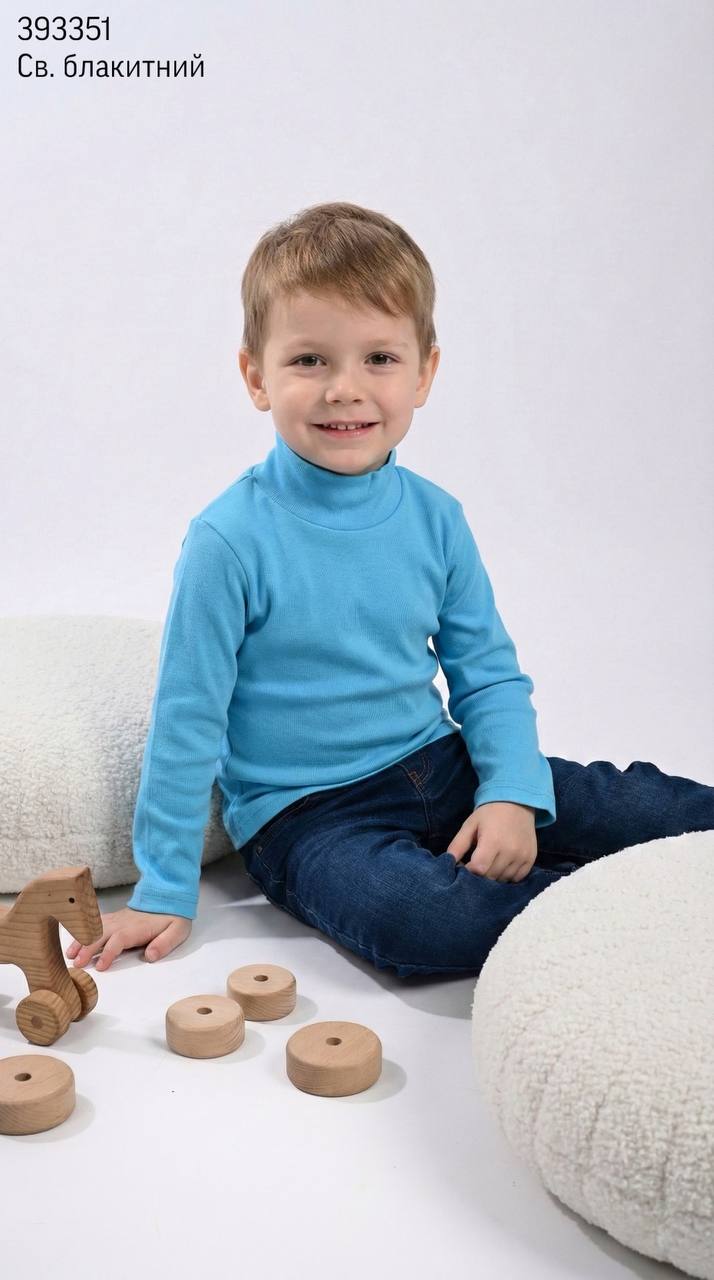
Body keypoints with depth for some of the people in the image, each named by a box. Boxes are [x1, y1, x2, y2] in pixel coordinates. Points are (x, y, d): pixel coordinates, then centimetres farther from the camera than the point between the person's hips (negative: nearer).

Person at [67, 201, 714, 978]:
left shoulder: (435, 516, -2)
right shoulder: (232, 540, -17)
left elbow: (490, 675, 5)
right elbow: (188, 719, -11)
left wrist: (512, 793, -11)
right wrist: (164, 891, -6)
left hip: (438, 768, 4)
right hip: (306, 816, -4)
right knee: (414, 915, -33)